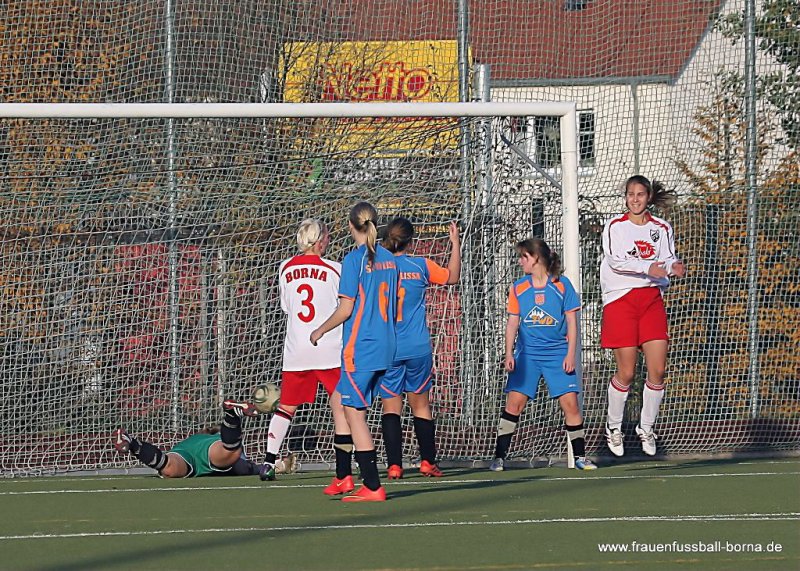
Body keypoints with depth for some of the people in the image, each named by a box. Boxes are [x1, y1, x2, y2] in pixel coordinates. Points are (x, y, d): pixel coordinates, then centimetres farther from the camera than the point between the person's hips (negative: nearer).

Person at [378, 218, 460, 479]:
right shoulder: (421, 266, 0)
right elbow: (452, 276, 18)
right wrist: (455, 244, 27)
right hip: (418, 349, 1)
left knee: (391, 407, 1)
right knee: (421, 405, 12)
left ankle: (394, 465, -8)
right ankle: (428, 462, 12)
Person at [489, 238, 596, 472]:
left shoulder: (562, 285, -1)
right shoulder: (518, 288, 6)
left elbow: (572, 322, 1)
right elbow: (512, 323, 9)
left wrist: (570, 354, -5)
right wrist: (509, 354, 0)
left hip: (557, 353, -2)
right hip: (527, 354, 2)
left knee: (570, 402, -7)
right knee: (514, 402, -8)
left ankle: (579, 456, 4)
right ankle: (499, 457, -3)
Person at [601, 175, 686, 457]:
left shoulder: (661, 228, 11)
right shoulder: (614, 226, 1)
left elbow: (668, 259, 7)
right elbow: (615, 260, -12)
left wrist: (674, 266, -17)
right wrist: (648, 267, -24)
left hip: (652, 299, 3)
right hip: (620, 299, -3)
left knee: (657, 369, -5)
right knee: (626, 372, -5)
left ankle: (646, 428, 12)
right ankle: (613, 427, 16)